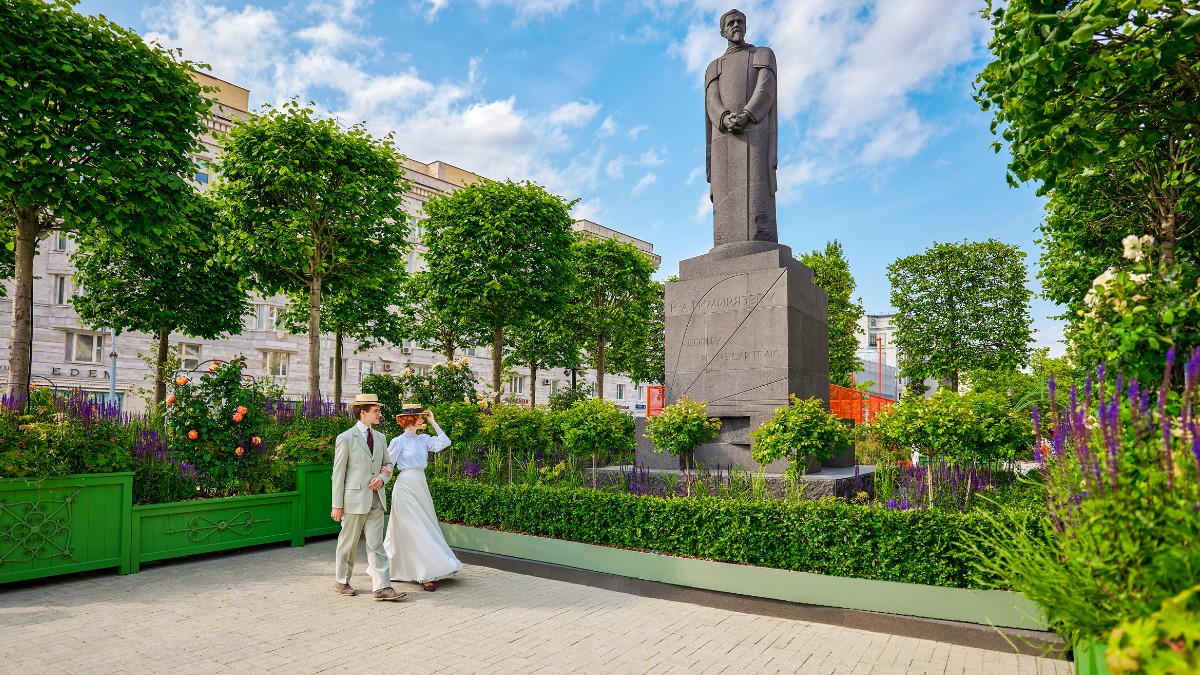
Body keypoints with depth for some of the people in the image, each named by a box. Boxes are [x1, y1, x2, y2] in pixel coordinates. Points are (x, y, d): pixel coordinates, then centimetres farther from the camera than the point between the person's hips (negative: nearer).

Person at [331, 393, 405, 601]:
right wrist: (337, 505, -9)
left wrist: (382, 478, -3)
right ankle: (342, 582, 28)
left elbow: (387, 464, 20)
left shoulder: (380, 437, 11)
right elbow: (338, 473, -7)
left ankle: (382, 587, 2)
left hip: (376, 499, 5)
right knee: (348, 543, 10)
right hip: (354, 499, -5)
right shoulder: (345, 438, -7)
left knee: (376, 544, 3)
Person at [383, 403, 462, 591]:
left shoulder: (423, 439, 7)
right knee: (415, 529, -5)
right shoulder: (399, 441, -7)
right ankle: (425, 574, -1)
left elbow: (445, 442, -3)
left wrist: (433, 422, -1)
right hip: (406, 486, -6)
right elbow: (387, 465, -3)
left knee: (426, 526, 10)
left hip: (421, 485, 6)